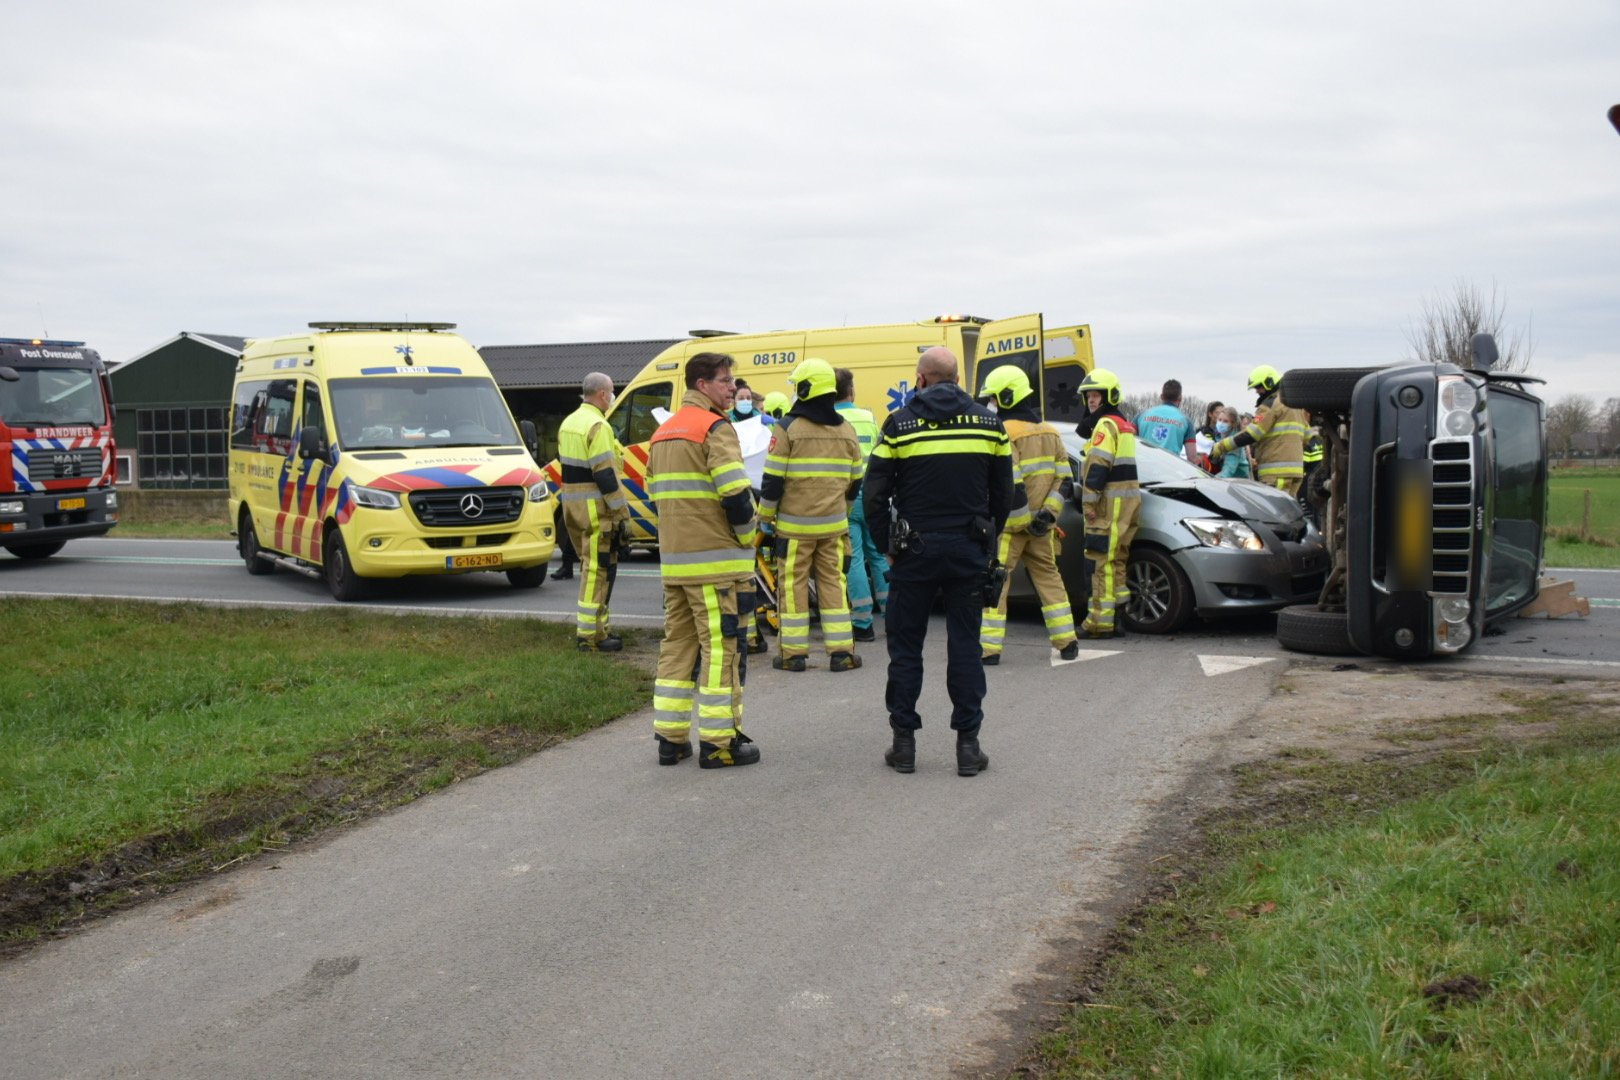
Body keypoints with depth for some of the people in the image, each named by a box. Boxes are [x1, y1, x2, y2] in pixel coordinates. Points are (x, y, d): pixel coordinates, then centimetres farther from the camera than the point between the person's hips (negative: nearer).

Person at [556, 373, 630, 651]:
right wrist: (621, 508, -16)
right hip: (594, 508, -10)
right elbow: (605, 473, -20)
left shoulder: (568, 422, 14)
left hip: (571, 504, 10)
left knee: (591, 566, 18)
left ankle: (597, 626, 25)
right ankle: (589, 634, -6)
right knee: (598, 569, -5)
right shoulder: (597, 426, -16)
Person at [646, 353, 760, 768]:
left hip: (673, 560, 8)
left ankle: (670, 737, 15)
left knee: (676, 645, 13)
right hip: (714, 560, -8)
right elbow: (736, 493, -19)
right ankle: (719, 741, -1)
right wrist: (747, 537, -4)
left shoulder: (662, 432, 17)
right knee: (720, 647, -3)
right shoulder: (714, 428, -10)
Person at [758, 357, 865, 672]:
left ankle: (793, 652, 5)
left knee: (793, 585, 3)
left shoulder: (788, 428, -8)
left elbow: (773, 479, -9)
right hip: (833, 525, 4)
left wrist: (765, 516, 3)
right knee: (833, 583, 9)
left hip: (794, 524, -4)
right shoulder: (847, 431, 7)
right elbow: (855, 480, 14)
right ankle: (841, 651, 6)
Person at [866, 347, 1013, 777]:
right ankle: (968, 745, 5)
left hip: (915, 548, -2)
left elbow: (874, 494, -4)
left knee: (905, 646, 7)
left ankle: (904, 742, 9)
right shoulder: (988, 423, 5)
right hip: (969, 548, 2)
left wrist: (886, 544, 6)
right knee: (965, 645, 6)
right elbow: (1003, 494, 10)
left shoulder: (899, 424, -3)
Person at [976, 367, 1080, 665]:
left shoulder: (1004, 433, -14)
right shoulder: (1049, 431, 12)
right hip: (1040, 525, 7)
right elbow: (1063, 478, 8)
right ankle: (1067, 642, 16)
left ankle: (989, 647, -5)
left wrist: (1023, 520, -15)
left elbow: (1007, 484, -21)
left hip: (1009, 524, -7)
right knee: (1048, 577, 15)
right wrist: (1047, 513, 0)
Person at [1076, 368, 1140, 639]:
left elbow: (1097, 467, -19)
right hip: (1127, 498, 10)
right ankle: (1116, 615, 19)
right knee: (1114, 561, 15)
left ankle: (1100, 622, -11)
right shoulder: (1125, 425, 22)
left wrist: (1089, 502, -17)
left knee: (1101, 563, -10)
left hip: (1111, 502, -10)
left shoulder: (1106, 424, -11)